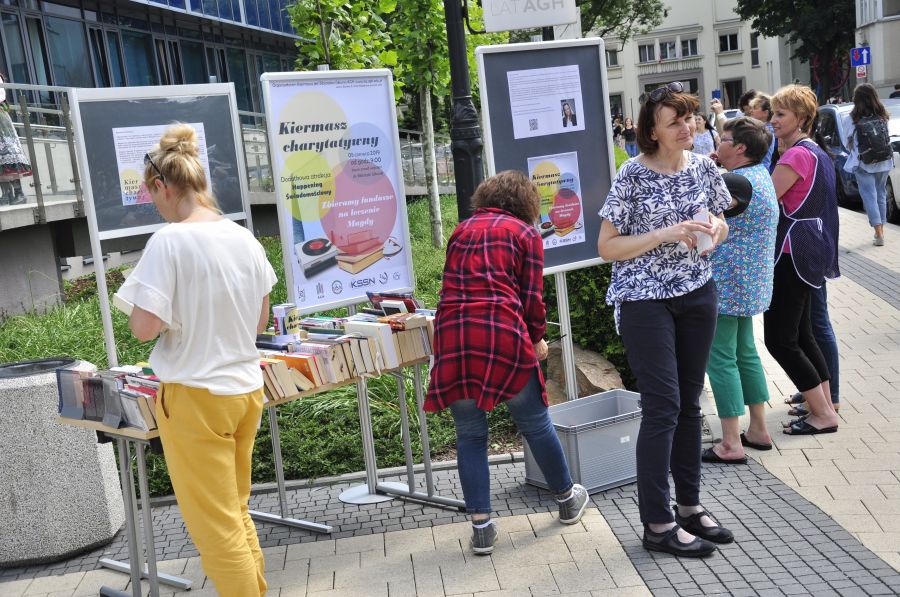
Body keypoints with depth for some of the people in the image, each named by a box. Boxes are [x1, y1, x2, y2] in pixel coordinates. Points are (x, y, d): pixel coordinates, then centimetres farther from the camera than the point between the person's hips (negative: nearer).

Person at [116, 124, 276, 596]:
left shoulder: (168, 242, -15)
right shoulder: (245, 239, 4)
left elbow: (144, 327, -18)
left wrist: (138, 302, 2)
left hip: (196, 396, -7)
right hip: (246, 389, 7)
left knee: (217, 528, 6)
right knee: (236, 513, 21)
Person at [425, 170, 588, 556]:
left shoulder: (462, 230, 22)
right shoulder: (525, 232, 10)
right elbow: (531, 297, 3)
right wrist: (537, 340, 20)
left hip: (451, 334, 3)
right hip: (502, 333, -3)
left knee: (469, 435, 10)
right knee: (536, 425, 14)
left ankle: (481, 527, 9)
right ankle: (567, 499, 33)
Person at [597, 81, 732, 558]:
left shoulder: (704, 168, 4)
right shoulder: (633, 176, -12)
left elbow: (719, 223, 18)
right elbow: (607, 247, -12)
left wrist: (714, 228, -6)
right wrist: (666, 234, -21)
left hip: (697, 293, 6)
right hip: (645, 300, -6)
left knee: (689, 403, 13)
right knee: (662, 407, -6)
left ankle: (689, 505, 27)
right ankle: (657, 524, 4)